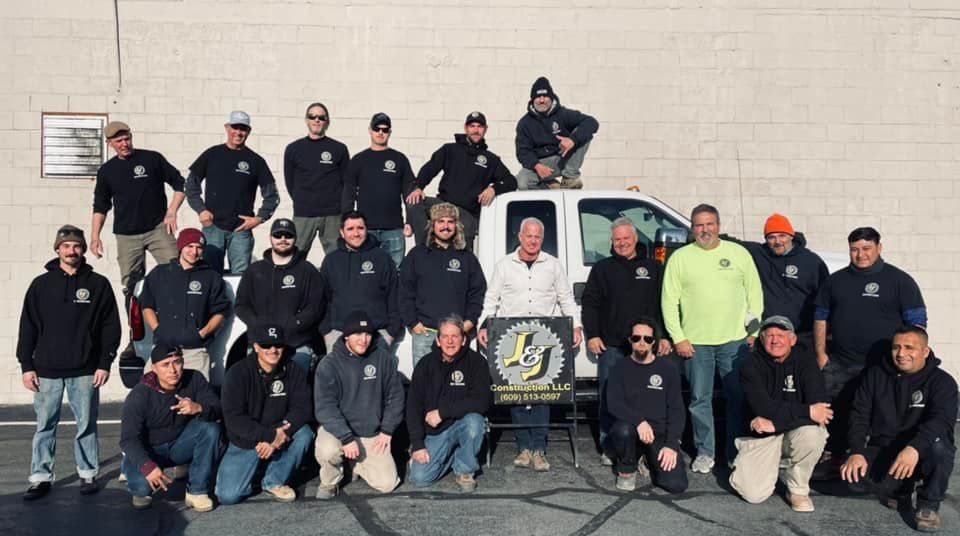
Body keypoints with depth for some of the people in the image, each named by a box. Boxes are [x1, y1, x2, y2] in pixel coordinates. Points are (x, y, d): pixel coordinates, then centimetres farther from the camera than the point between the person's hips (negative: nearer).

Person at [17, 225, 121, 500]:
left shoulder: (98, 284, 2)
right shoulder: (41, 284, 6)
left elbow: (111, 326, 1)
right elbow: (28, 327, 7)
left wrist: (105, 363, -5)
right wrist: (26, 365, 1)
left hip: (85, 370, -1)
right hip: (47, 369, 1)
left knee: (86, 425, 6)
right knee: (45, 425, 6)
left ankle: (88, 474, 16)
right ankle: (40, 477, 15)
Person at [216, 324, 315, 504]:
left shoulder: (294, 372, -6)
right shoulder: (238, 373, -14)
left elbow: (301, 409, -13)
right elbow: (233, 418, -20)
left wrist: (278, 437, -29)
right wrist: (270, 435, -29)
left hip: (279, 438, 3)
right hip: (244, 443, -3)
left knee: (304, 433, -27)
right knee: (228, 495, -18)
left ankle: (275, 481, -4)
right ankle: (253, 471, 15)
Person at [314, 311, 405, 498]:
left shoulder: (383, 359, -3)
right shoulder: (329, 365, -11)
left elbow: (395, 396, 4)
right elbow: (325, 407, -17)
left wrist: (387, 430, -3)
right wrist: (347, 438, -25)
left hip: (373, 434, 3)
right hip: (338, 429, -3)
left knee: (387, 483, -8)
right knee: (328, 451, -35)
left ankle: (356, 464, 24)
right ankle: (329, 482, 1)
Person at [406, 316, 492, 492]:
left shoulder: (475, 361, -9)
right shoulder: (426, 364, -1)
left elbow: (482, 401, -20)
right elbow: (413, 406, 0)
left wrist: (442, 412, -22)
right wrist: (417, 444, -9)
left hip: (463, 424, -2)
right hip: (435, 432, 2)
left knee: (474, 421, -36)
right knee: (419, 478, -13)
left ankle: (465, 471, -8)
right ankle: (450, 456, 19)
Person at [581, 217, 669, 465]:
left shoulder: (653, 268, 14)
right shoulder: (602, 269, 11)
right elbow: (589, 303, 8)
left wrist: (665, 337, 4)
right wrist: (592, 335, -2)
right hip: (611, 345, 0)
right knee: (609, 398, 1)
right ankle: (608, 448, 9)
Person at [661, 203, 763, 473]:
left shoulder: (739, 253, 6)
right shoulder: (680, 257, 3)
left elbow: (755, 292, 9)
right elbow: (669, 301, 1)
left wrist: (755, 331, 3)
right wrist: (678, 338, -5)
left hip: (736, 340, 1)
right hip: (695, 342, -1)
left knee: (739, 398, 5)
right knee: (700, 400, 6)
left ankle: (736, 453, 19)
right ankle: (705, 452, 19)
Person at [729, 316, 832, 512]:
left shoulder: (805, 363, -6)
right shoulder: (752, 365, -7)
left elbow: (819, 409, -19)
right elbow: (763, 407, -20)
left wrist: (775, 422, -25)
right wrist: (807, 411, -26)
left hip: (796, 432, 1)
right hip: (761, 436, 0)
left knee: (811, 434, -35)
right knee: (753, 494, -19)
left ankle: (798, 490, -7)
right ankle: (774, 466, 18)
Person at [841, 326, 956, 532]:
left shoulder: (942, 381, -8)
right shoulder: (875, 375, 3)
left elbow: (941, 421, -26)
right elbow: (859, 415, -2)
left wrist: (915, 448, -45)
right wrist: (857, 452, -19)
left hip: (920, 455, -3)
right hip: (882, 452, 3)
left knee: (938, 446, -37)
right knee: (851, 472, -26)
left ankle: (929, 504, -9)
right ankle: (899, 492, 8)